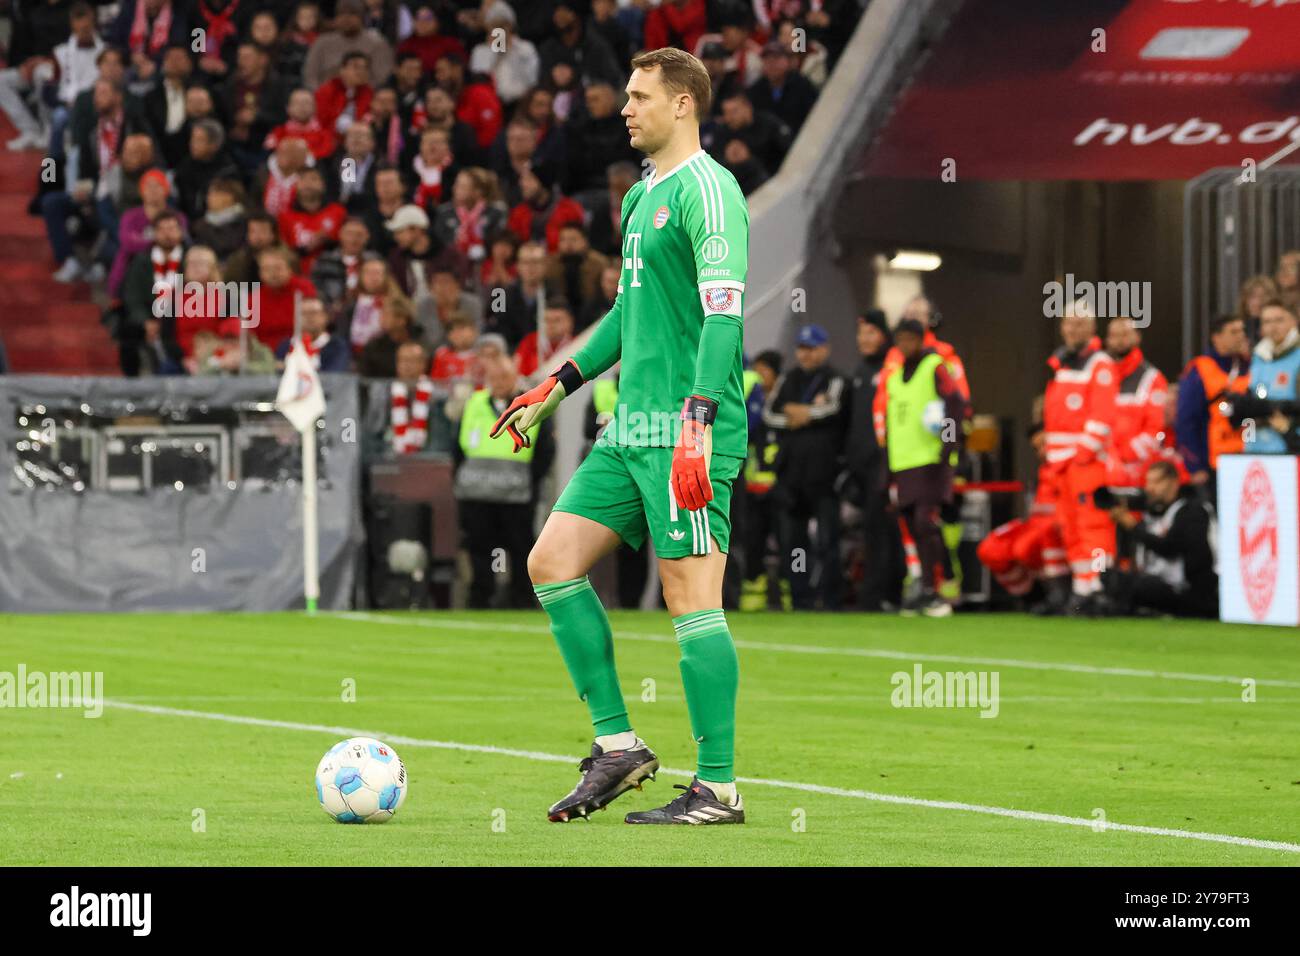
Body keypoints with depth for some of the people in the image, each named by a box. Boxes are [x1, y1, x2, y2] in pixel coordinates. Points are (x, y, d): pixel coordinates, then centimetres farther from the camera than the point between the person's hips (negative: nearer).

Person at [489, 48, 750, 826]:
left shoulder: (707, 191, -10)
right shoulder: (643, 196, 19)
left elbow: (724, 313, -18)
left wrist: (699, 421, -26)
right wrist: (557, 387, 29)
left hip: (683, 433, -10)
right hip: (631, 431, 10)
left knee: (692, 596, -8)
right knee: (552, 563, 4)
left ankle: (718, 788, -4)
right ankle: (618, 745, 9)